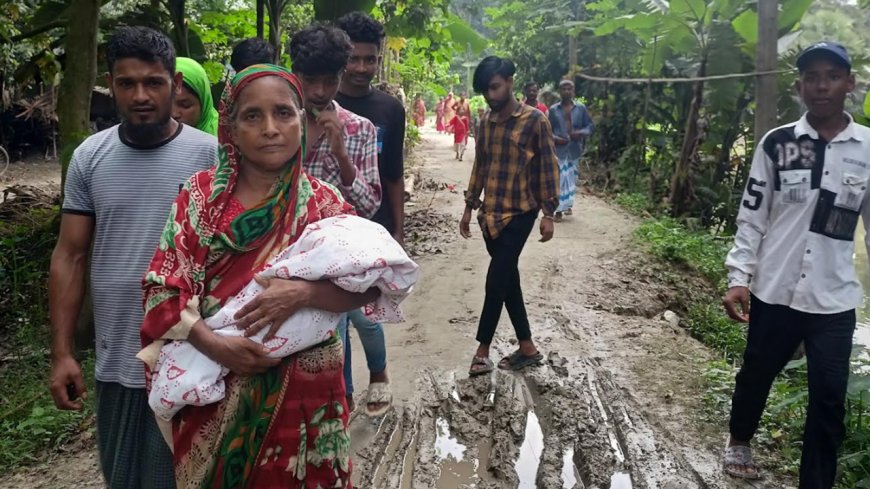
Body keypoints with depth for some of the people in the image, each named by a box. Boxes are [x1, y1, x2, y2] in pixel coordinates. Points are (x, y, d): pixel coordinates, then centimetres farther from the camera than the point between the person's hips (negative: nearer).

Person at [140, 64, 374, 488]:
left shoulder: (323, 203, -3)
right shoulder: (200, 194, -3)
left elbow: (367, 286, -7)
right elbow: (162, 288, -6)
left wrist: (302, 294, -23)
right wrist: (214, 345, -19)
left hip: (300, 391, 0)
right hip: (214, 391, 1)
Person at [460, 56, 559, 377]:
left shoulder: (535, 120, -7)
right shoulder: (486, 123, 10)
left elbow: (548, 168, -7)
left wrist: (548, 213, -10)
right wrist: (469, 207, 15)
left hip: (519, 214, -6)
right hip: (490, 214, 6)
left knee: (497, 281, -6)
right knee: (508, 281, 10)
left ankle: (482, 351, 5)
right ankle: (527, 348, 21)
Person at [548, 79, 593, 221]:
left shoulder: (581, 108, 4)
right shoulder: (553, 109, 3)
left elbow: (590, 125, 6)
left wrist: (581, 133, -14)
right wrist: (554, 138, -14)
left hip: (575, 149, 2)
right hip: (559, 149, -2)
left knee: (572, 177, 10)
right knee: (560, 178, -7)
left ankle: (568, 204, 27)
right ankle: (559, 209, -3)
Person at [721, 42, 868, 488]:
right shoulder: (776, 143, -2)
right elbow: (751, 217, 0)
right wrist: (739, 277, -8)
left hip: (834, 300, 0)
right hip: (773, 292, 0)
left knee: (829, 399, 3)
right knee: (756, 374, 18)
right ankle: (738, 441, 45)